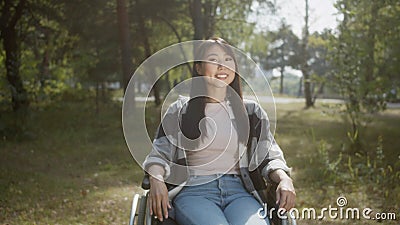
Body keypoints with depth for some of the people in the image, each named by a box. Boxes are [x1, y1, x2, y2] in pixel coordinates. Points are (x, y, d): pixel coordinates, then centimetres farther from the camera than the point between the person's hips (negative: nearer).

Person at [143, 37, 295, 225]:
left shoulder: (251, 112, 18)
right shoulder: (179, 111, 14)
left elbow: (269, 157, 15)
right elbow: (158, 154, 12)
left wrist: (284, 180, -8)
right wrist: (156, 180, -11)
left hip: (239, 191, 2)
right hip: (193, 192, -1)